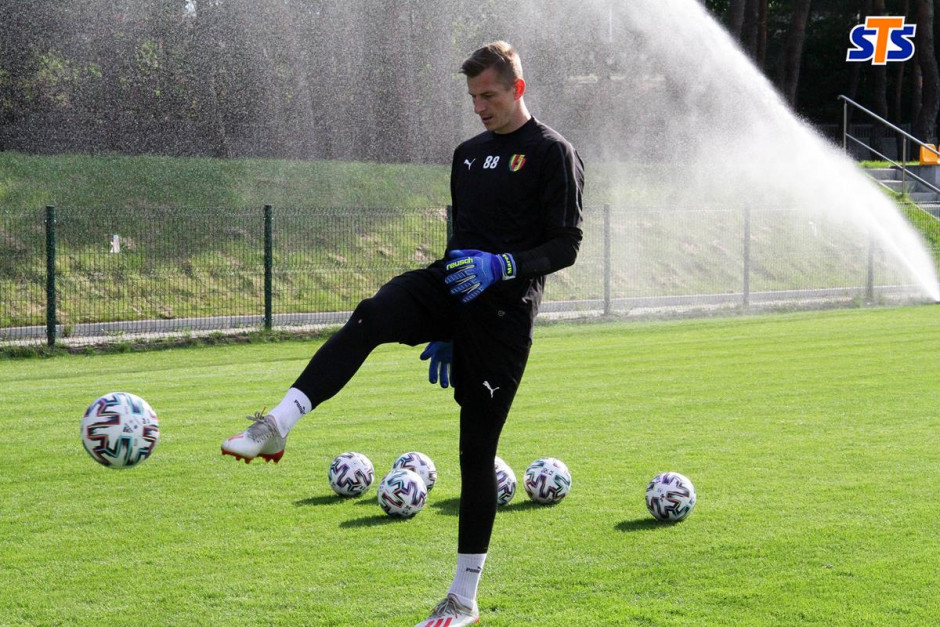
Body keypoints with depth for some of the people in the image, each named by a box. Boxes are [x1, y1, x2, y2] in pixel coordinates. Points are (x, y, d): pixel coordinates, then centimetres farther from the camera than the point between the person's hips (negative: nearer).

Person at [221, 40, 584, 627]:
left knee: (477, 447, -3)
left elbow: (566, 244, -8)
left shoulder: (553, 154, -3)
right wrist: (445, 330, 25)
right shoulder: (468, 154, 18)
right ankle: (277, 426, -39)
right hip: (454, 289, 6)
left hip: (505, 309, -6)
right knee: (371, 316, -27)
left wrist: (503, 267, -24)